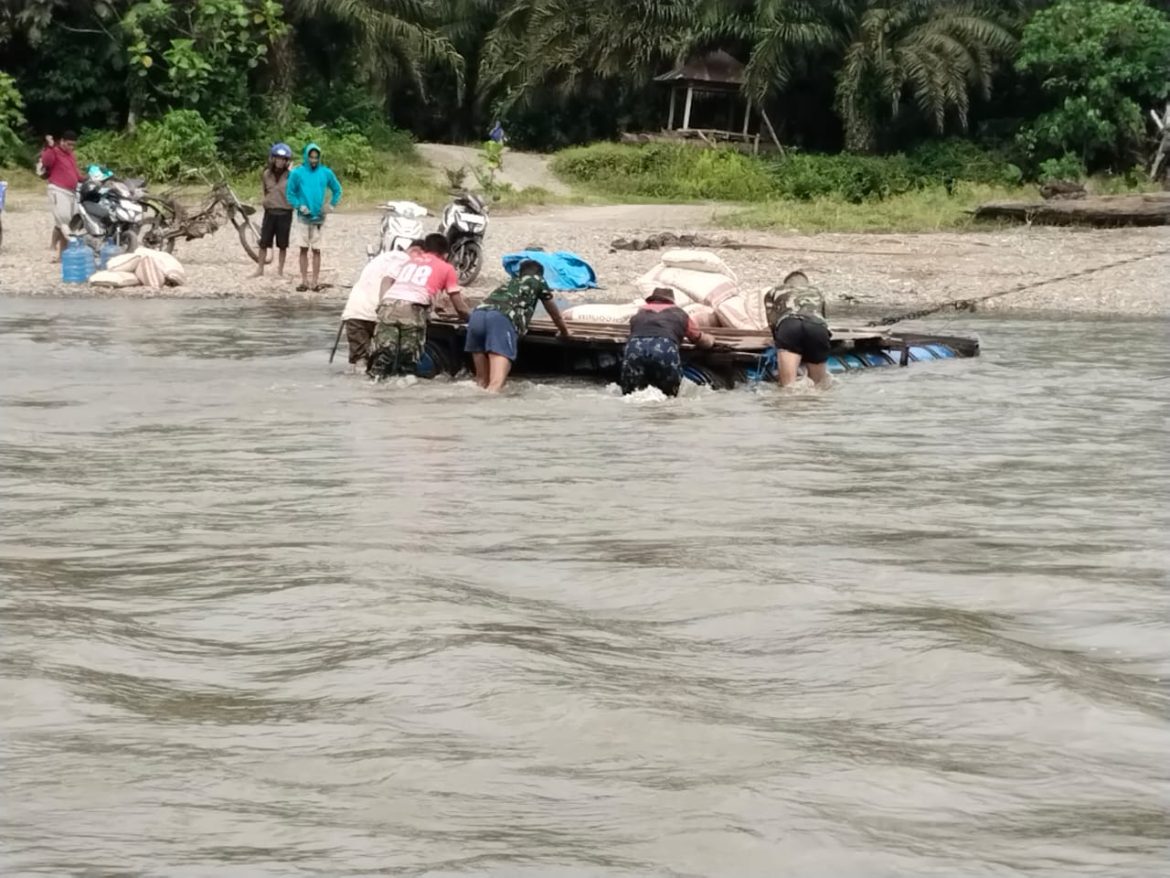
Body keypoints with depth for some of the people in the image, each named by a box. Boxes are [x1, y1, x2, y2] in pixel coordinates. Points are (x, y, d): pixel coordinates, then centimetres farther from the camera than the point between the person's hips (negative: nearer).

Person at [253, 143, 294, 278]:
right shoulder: (266, 174, 4)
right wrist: (268, 200, 9)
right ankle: (260, 269, 12)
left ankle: (280, 271, 15)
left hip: (285, 212, -3)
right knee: (264, 242, 3)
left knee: (282, 244, 5)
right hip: (270, 211, 3)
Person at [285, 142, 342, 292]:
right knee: (304, 249, 3)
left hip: (319, 217, 1)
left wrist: (332, 205, 2)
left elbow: (337, 190, 14)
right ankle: (304, 281, 7)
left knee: (316, 250, 3)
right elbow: (290, 193, 2)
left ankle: (315, 282, 7)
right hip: (303, 217, -1)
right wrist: (299, 205, -12)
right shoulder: (297, 173, -3)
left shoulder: (326, 173, 1)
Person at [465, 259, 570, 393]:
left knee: (482, 382, 14)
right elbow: (555, 313, 42)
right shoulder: (537, 281, 31)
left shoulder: (508, 284, 43)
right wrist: (565, 333, 62)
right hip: (502, 319, -5)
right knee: (495, 385, -18)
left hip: (478, 314, 5)